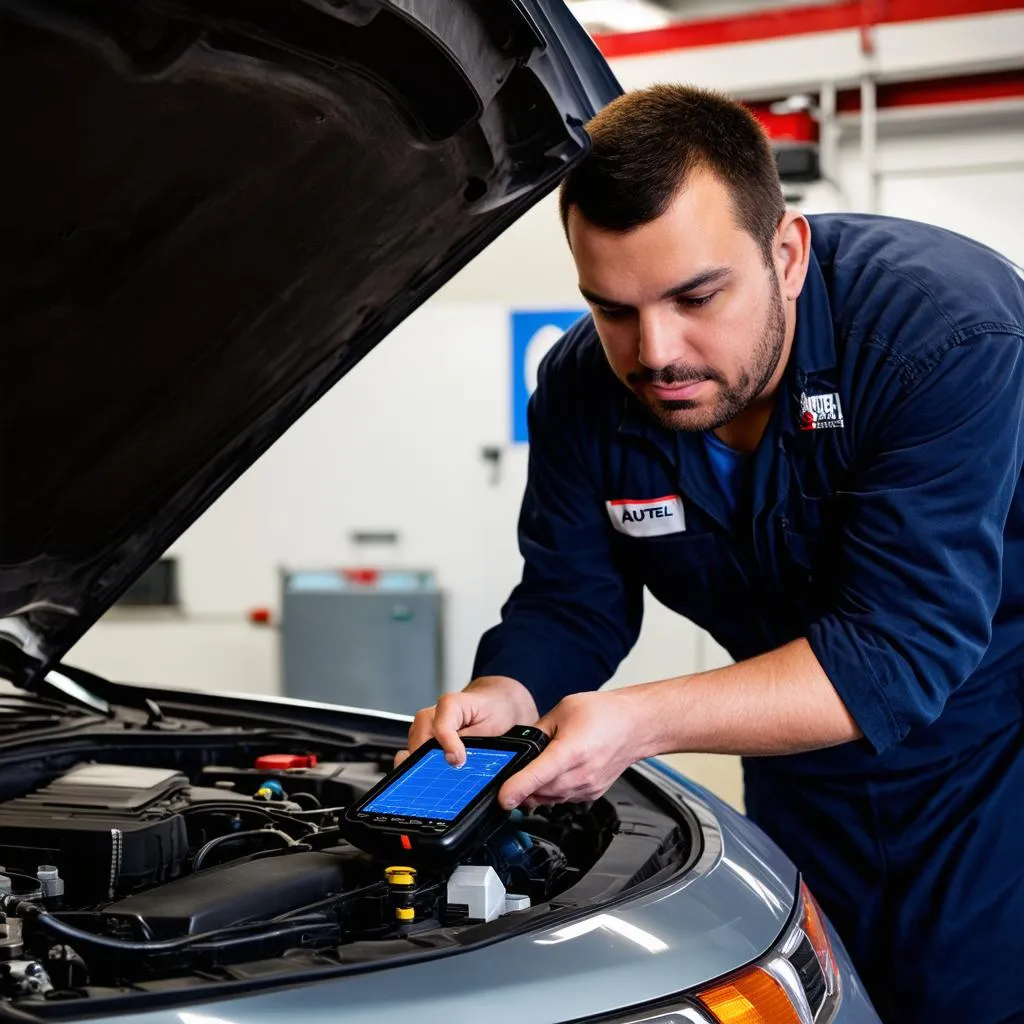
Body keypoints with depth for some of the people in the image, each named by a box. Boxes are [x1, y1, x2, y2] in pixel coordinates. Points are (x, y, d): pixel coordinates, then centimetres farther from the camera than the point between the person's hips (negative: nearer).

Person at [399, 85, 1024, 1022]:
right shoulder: (584, 389, -13)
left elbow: (900, 650, -35)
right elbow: (568, 604, -4)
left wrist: (642, 722, -44)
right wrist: (502, 697, -28)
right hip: (808, 783, 5)